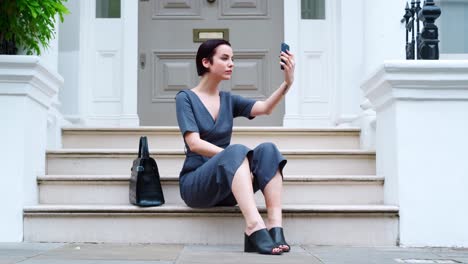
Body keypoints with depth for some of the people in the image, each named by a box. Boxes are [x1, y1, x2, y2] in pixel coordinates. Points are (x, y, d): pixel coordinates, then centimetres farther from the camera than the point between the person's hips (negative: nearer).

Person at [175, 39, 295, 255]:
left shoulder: (229, 100, 13)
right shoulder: (186, 98, 0)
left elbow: (265, 108, -6)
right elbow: (194, 143, -14)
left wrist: (287, 83, -24)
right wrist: (234, 157, -24)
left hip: (226, 187, 5)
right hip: (195, 184, -5)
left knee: (267, 150, -23)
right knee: (237, 151, -34)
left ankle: (275, 228, -39)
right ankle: (254, 227, -52)